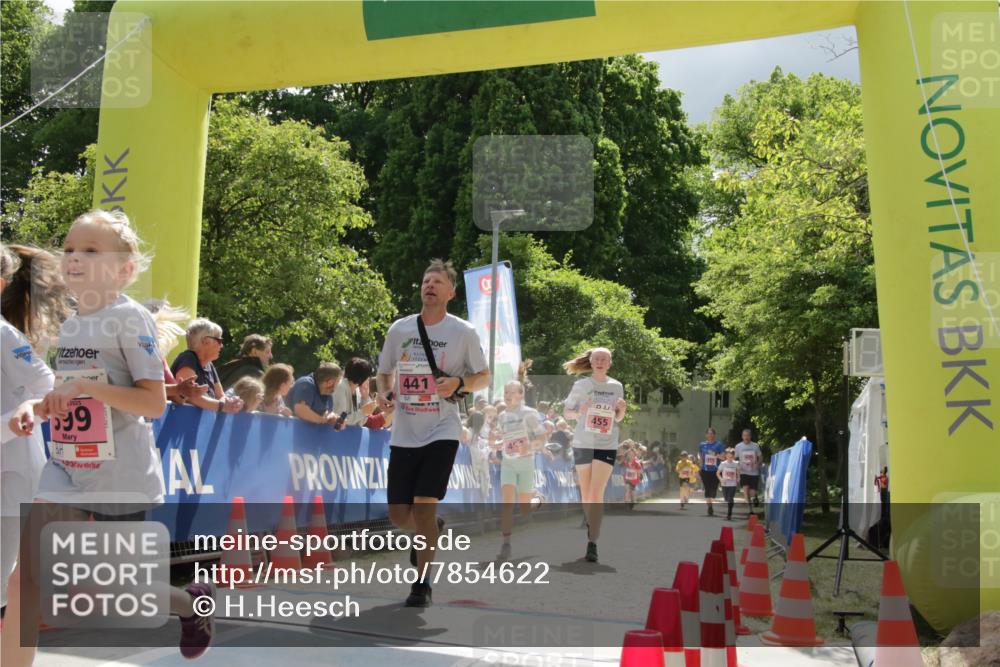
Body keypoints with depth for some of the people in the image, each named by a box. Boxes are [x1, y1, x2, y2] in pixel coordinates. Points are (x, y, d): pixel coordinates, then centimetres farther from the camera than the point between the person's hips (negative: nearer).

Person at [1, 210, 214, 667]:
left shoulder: (130, 318, -13)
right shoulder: (69, 325, 9)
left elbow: (154, 402, -19)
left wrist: (86, 386, -27)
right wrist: (37, 407, 1)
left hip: (120, 478, -6)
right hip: (66, 470, 6)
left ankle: (193, 603, 36)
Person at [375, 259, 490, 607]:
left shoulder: (464, 333, -2)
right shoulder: (399, 329, 6)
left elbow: (484, 377, 6)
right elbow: (383, 373, 17)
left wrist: (459, 383, -15)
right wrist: (383, 394, -5)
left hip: (442, 432, -3)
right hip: (404, 434, 4)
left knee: (424, 506, -14)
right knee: (398, 514, 4)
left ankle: (422, 583, 2)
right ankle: (430, 532, 39)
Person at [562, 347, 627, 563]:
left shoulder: (616, 387, 6)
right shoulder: (581, 385, 1)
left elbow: (618, 419, 13)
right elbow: (566, 412, 4)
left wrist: (622, 410, -10)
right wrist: (579, 412, -17)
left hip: (607, 446, 0)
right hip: (583, 444, 0)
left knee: (597, 494, -11)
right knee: (585, 493, 8)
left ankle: (592, 543, -12)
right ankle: (590, 528, 32)